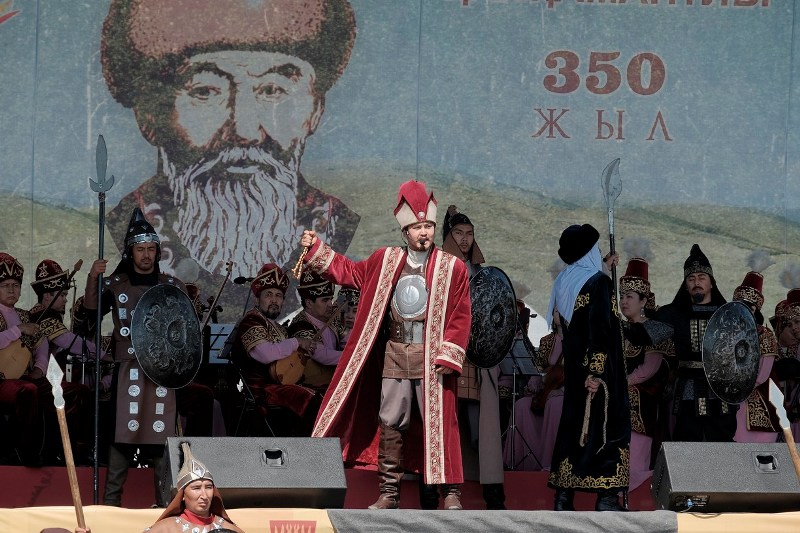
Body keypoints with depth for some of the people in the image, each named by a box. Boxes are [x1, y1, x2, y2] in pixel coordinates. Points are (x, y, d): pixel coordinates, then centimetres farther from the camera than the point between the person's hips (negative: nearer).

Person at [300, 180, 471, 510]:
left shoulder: (452, 268, -2)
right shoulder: (386, 261, 8)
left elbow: (460, 317, -4)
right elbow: (350, 273, 21)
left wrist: (447, 356, -11)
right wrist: (316, 251, 15)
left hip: (431, 358, -4)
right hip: (394, 355, 4)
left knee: (439, 423, -5)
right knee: (390, 424, 5)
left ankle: (451, 492, -1)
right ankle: (389, 493, 11)